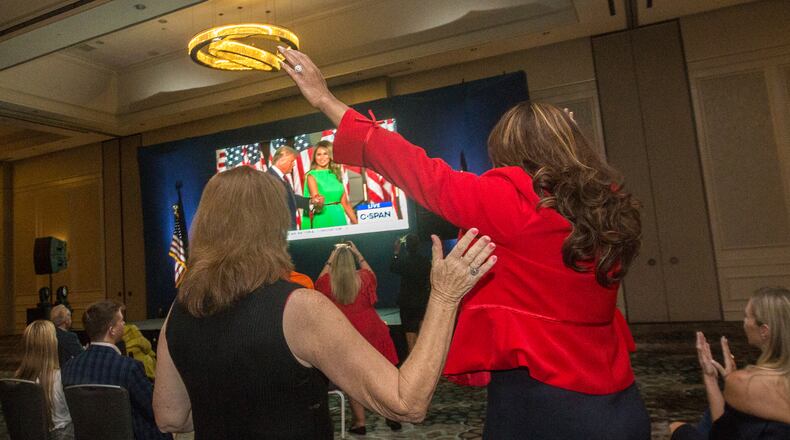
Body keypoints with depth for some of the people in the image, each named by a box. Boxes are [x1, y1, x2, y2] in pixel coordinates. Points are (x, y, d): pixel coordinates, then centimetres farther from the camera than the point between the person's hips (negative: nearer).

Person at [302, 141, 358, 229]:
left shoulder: (336, 174, 9)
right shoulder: (311, 176, -2)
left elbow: (345, 203, 11)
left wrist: (356, 223, 9)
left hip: (339, 218, 4)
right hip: (322, 220, -4)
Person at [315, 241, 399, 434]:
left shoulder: (328, 282, -6)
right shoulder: (363, 278, -4)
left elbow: (319, 281, 17)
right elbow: (371, 274, 20)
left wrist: (330, 258, 11)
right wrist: (358, 254, 19)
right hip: (371, 331, 1)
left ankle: (359, 422, 15)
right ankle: (393, 416, 21)